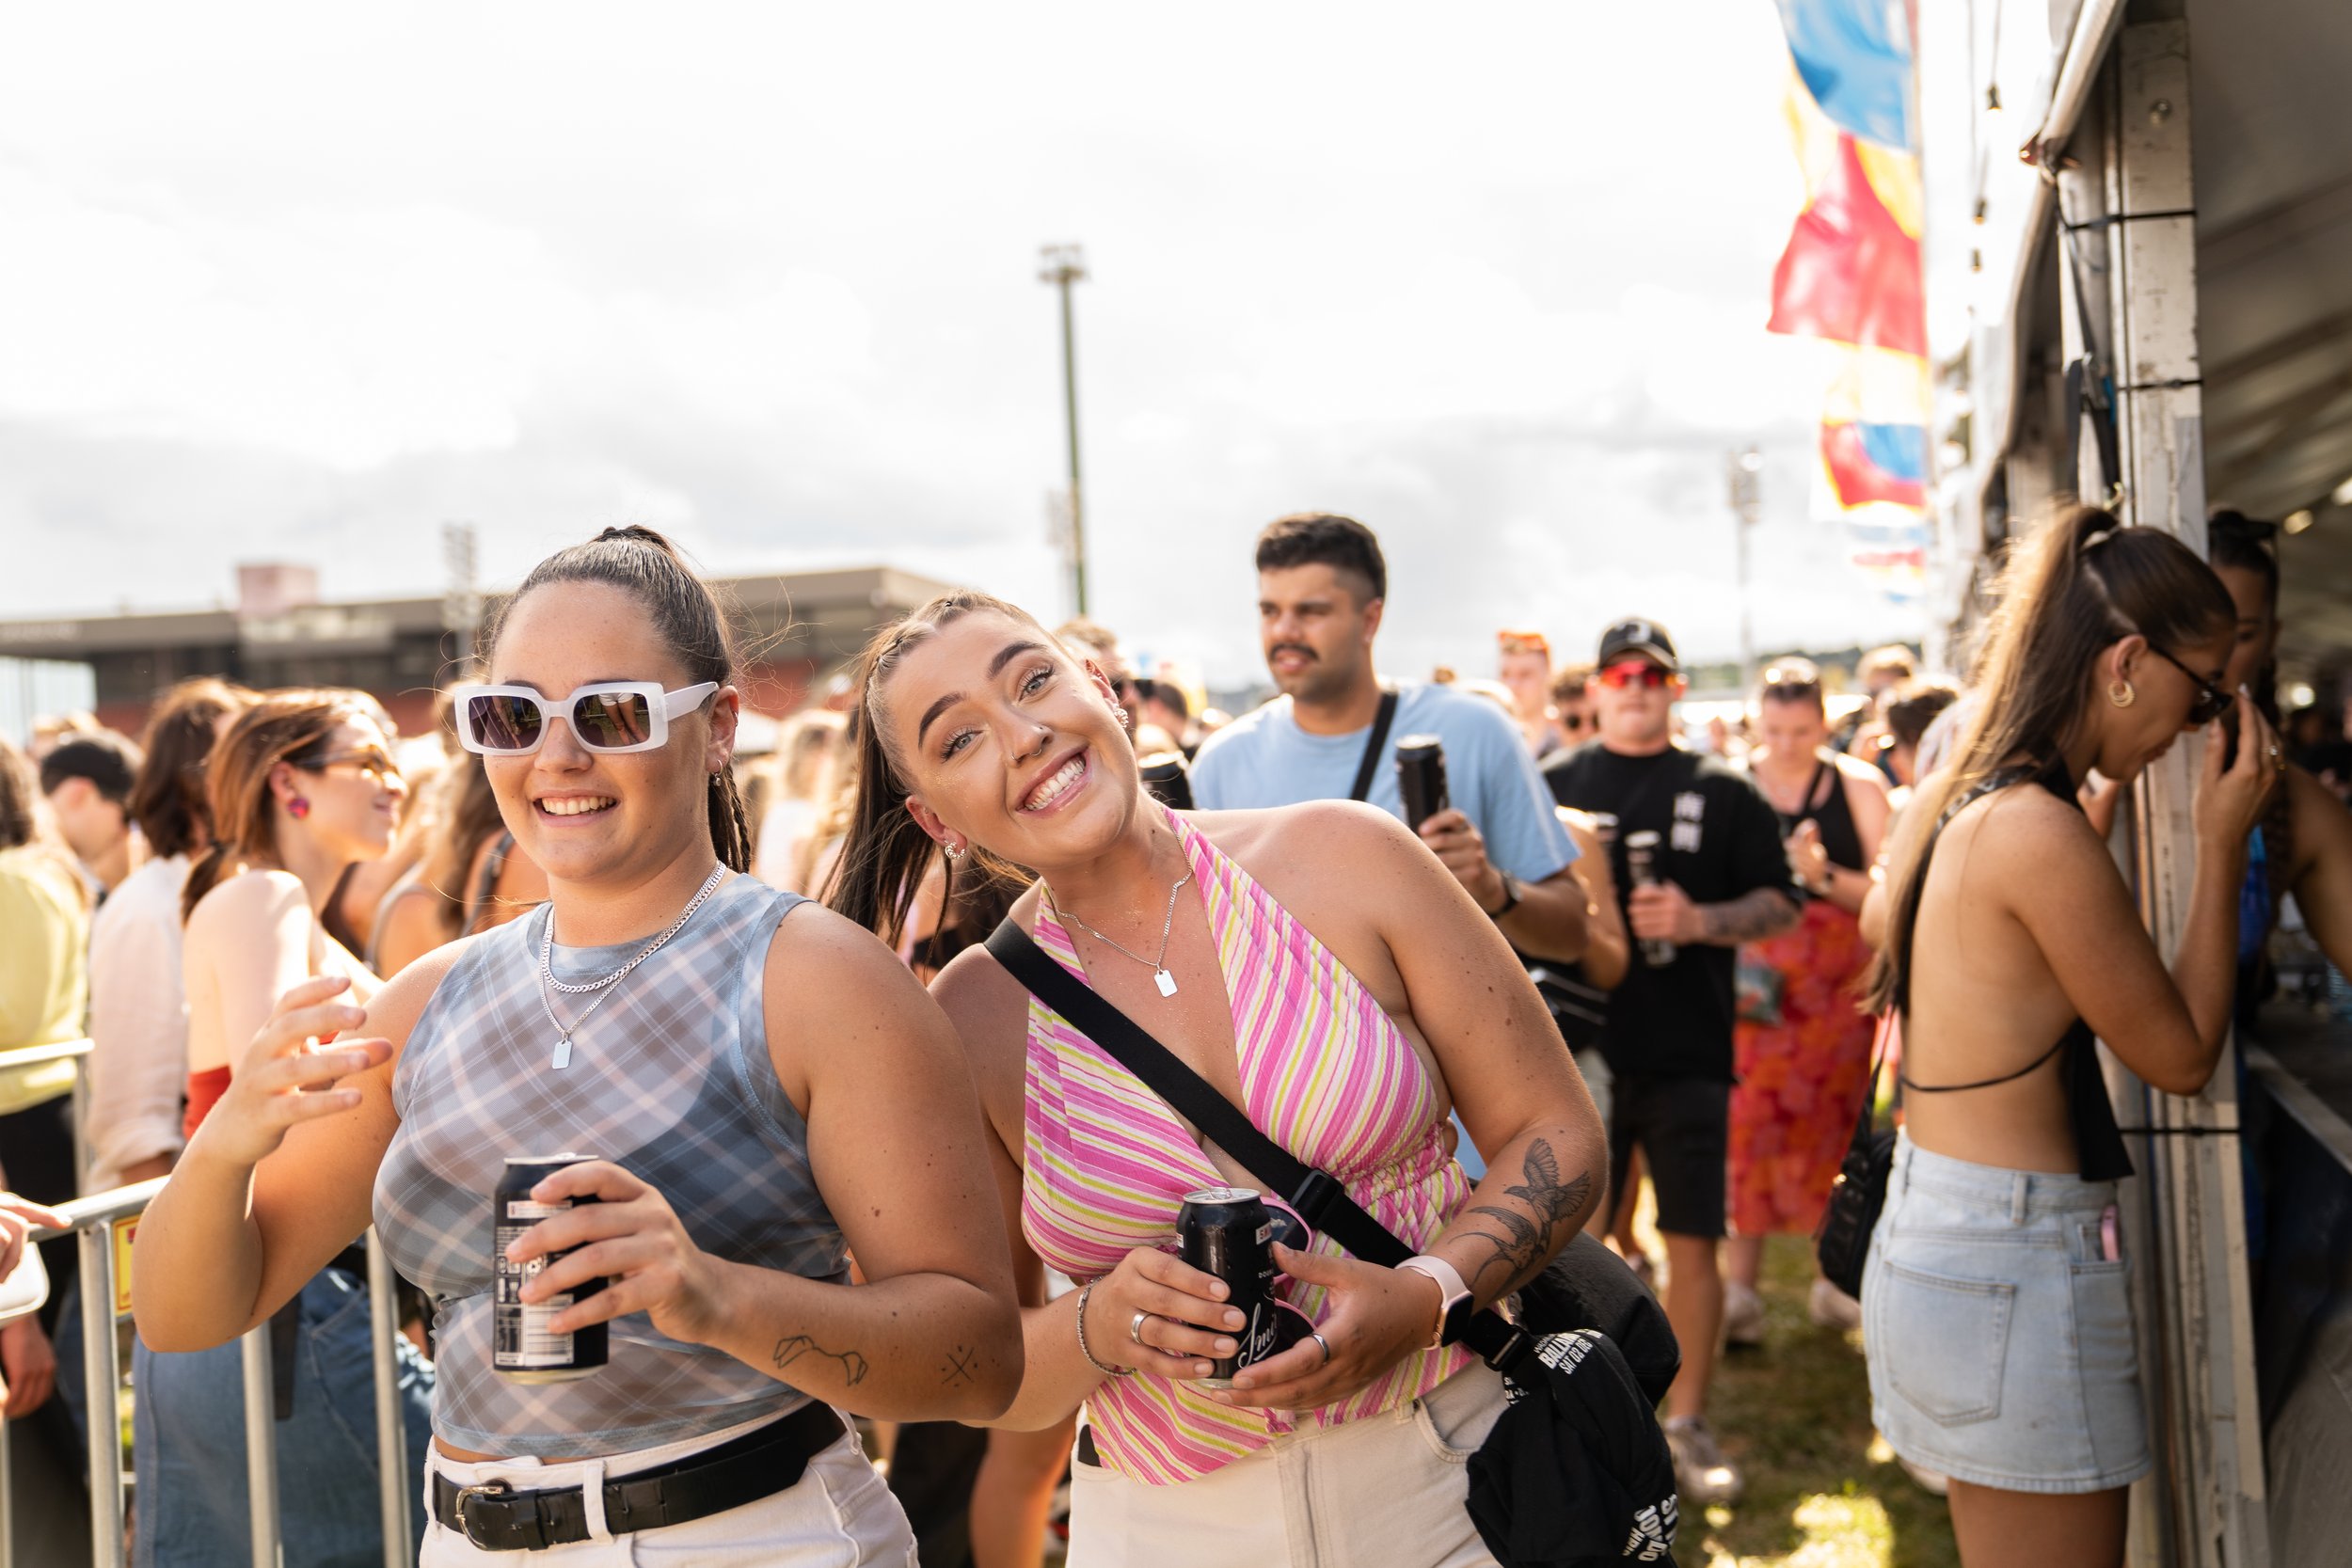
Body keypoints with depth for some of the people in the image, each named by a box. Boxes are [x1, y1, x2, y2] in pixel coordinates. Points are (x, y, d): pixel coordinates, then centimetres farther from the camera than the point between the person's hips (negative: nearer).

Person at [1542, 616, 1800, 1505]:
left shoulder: (1722, 791, 4)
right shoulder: (1551, 785, 7)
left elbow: (1778, 903, 2)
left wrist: (1700, 920, -15)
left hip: (1687, 1056, 0)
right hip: (1580, 1053, 1)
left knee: (1693, 1243, 3)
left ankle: (1686, 1423, 18)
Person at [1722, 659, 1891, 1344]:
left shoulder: (1858, 786, 1)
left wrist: (1825, 876, -19)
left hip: (1838, 985, 0)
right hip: (1753, 980, 0)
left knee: (1833, 1125, 6)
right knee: (1747, 1126, -6)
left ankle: (1837, 1278, 22)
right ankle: (1739, 1288, 1)